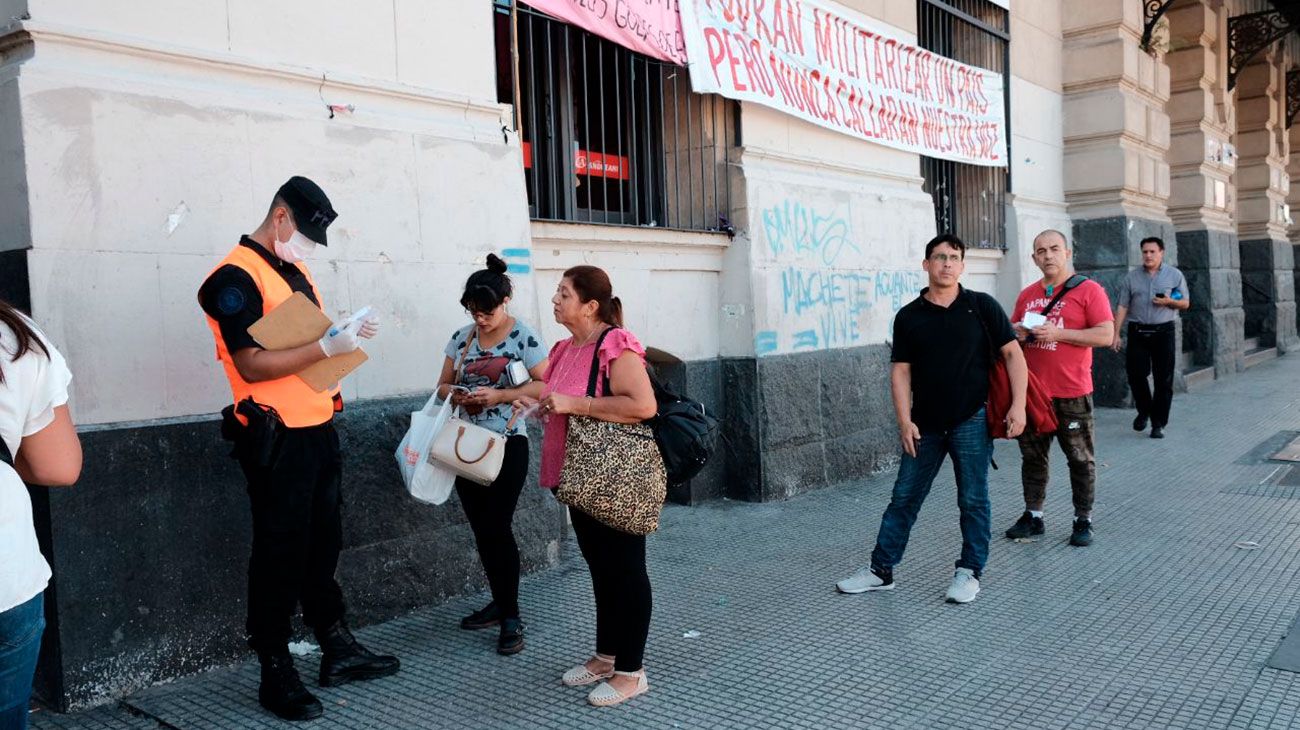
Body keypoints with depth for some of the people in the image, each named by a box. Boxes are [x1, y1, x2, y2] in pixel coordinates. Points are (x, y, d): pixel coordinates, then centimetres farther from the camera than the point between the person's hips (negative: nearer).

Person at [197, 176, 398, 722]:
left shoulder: (295, 270, 14)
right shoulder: (236, 277, -13)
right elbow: (251, 365, -20)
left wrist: (343, 333, 6)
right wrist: (327, 347, -24)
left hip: (318, 428, 9)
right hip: (277, 438, -8)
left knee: (323, 544, 16)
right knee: (280, 555, 1)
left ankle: (337, 651, 29)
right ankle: (275, 676, 15)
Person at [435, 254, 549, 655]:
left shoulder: (523, 337, -9)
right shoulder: (461, 337, 6)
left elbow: (543, 385, -13)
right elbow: (443, 385, 12)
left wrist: (498, 395, -23)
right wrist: (456, 395, -11)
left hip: (507, 445, -6)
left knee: (496, 527, -7)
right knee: (481, 529, 11)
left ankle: (511, 616, 3)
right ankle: (500, 602, 25)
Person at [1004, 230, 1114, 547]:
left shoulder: (1088, 290, -4)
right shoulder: (1027, 295, 12)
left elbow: (1106, 335, -11)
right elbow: (1012, 330, 22)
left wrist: (1058, 333, -19)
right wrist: (1017, 333, -3)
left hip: (1071, 393, -5)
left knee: (1080, 460, 5)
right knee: (1032, 457, 12)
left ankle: (1083, 520, 16)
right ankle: (1033, 516, 23)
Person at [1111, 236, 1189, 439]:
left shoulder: (1175, 275, 7)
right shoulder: (1132, 277, 8)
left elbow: (1185, 303, 10)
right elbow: (1122, 307, 4)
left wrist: (1169, 302, -12)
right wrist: (1116, 334, -3)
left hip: (1163, 332, -1)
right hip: (1137, 332, 1)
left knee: (1164, 380, -1)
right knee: (1135, 374, -4)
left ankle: (1159, 423, 6)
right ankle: (1144, 411, 21)